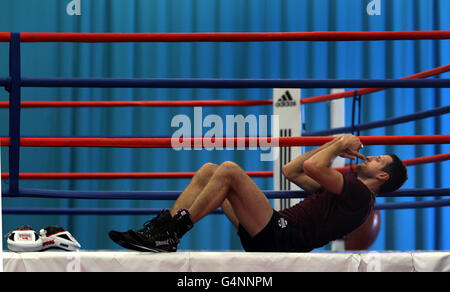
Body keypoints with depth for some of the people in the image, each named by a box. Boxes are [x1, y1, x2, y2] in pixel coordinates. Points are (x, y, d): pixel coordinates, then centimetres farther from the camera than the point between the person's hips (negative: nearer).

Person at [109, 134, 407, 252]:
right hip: (275, 229, 10)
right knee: (208, 170, 5)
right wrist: (333, 146, 27)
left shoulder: (360, 194, -2)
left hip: (279, 239, -10)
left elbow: (312, 166, -15)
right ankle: (159, 229, -8)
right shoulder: (343, 190, 29)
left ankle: (169, 236, -21)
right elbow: (291, 171, 32)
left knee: (229, 170, -23)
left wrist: (338, 145, 4)